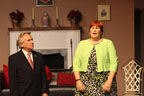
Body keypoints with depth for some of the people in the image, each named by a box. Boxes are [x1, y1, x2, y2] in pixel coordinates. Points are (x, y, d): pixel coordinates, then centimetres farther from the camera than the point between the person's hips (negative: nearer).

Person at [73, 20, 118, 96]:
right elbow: (76, 63, 7)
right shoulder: (82, 44, 11)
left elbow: (114, 63, -2)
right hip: (86, 82, 2)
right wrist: (78, 80, -5)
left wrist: (109, 81, -11)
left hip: (104, 81, -1)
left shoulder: (108, 43, 4)